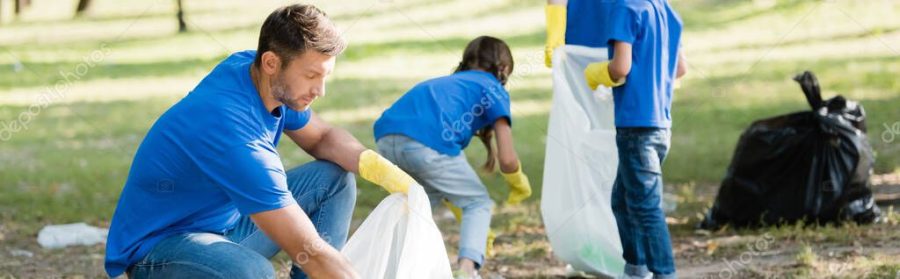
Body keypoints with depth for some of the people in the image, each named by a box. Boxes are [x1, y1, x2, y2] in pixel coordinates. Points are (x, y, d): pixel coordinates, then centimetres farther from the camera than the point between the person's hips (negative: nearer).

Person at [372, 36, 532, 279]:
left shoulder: (446, 83, 39)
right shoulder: (494, 90, 20)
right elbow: (507, 159, 9)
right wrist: (519, 185, 32)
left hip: (386, 139, 6)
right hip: (428, 142, -6)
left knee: (425, 197, 34)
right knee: (478, 203, 14)